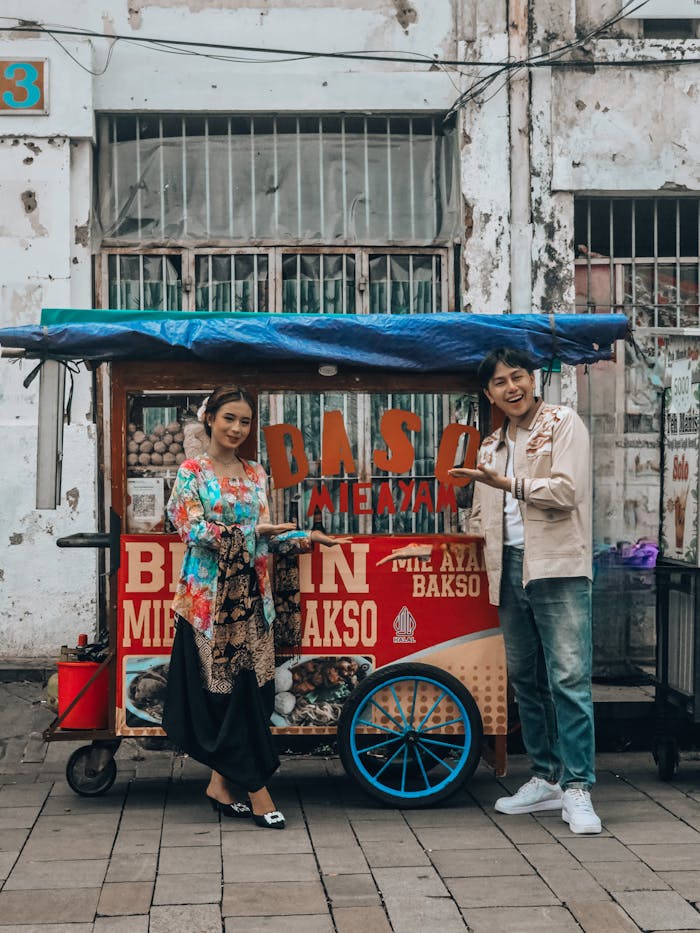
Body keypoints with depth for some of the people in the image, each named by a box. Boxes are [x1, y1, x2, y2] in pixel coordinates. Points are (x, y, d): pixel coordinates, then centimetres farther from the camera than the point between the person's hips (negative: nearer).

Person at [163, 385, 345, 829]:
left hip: (251, 591, 5)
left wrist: (306, 537, 1)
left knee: (251, 685, 3)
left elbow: (263, 536, 15)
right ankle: (256, 790, 1)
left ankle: (222, 783, 14)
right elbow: (191, 529, -12)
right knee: (231, 687, -3)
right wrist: (254, 531, -18)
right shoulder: (192, 471, -1)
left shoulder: (256, 475, 14)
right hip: (209, 592, -5)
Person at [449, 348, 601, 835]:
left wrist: (508, 483, -8)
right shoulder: (493, 445, 20)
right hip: (510, 568, 7)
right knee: (526, 678, 10)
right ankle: (547, 779, 19)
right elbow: (482, 515, 25)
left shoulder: (563, 422, 0)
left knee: (568, 677, -11)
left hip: (557, 568, -7)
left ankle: (577, 789, -10)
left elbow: (567, 490, -12)